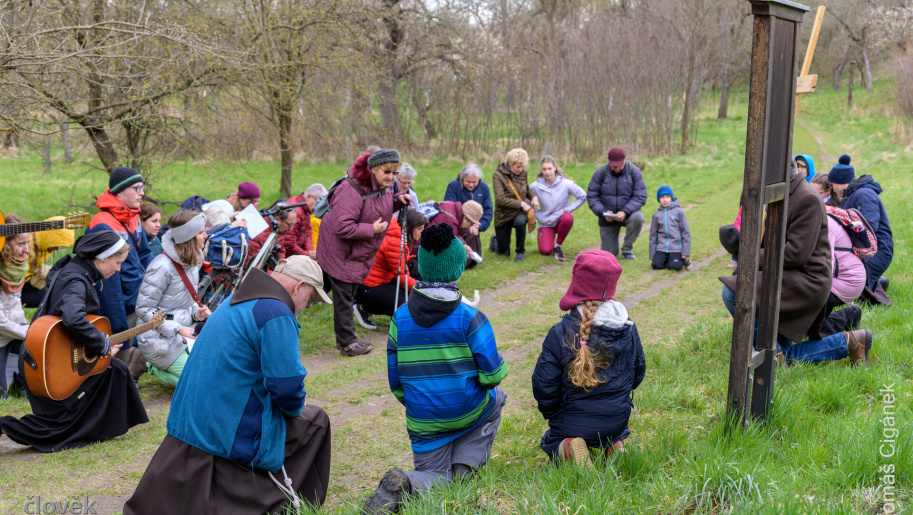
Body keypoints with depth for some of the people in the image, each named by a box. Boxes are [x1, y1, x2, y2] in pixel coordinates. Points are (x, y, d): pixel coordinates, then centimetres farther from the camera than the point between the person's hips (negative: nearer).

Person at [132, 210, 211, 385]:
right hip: (159, 339, -8)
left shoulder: (193, 261, 5)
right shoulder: (163, 267, -21)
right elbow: (143, 309, -19)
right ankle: (146, 363, 6)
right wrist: (177, 329, -24)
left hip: (183, 333, 8)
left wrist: (196, 313, -4)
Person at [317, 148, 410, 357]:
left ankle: (345, 338, 29)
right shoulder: (353, 191, -30)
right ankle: (347, 343, 8)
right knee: (343, 298, -2)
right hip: (341, 253, -9)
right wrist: (372, 229, -26)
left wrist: (397, 200, -1)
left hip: (360, 254, 9)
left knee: (349, 295, 18)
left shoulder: (383, 186, -1)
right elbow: (342, 227, -33)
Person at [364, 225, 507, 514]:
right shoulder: (469, 318, -13)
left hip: (422, 422, 2)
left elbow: (395, 380, 3)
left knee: (435, 477, 19)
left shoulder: (400, 317, -3)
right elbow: (493, 374, -11)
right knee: (495, 398, 31)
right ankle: (464, 467, 14)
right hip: (468, 412, -2)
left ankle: (400, 484, -18)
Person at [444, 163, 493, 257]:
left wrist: (479, 226, -16)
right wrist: (466, 226, -27)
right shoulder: (453, 186, -11)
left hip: (474, 227, 5)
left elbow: (488, 211, 1)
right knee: (470, 234, -35)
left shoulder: (484, 188, 1)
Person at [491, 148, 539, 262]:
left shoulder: (523, 173, -1)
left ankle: (521, 252, -14)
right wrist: (521, 204, -26)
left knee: (520, 222, -38)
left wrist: (534, 196, -3)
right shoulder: (498, 175, -16)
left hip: (520, 212, 2)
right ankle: (495, 240, 43)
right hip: (503, 215, -2)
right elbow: (500, 199, -24)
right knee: (503, 252, 5)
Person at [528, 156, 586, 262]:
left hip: (561, 219, 0)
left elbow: (582, 196, -5)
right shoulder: (535, 186, -12)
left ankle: (558, 246, -12)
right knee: (545, 251, -21)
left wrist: (568, 209, -10)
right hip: (545, 223, 0)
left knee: (568, 218, -37)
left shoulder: (566, 184, -14)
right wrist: (538, 216, -6)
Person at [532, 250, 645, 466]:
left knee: (549, 442, 27)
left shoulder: (560, 334, -20)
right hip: (617, 421, 4)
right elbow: (638, 373, 8)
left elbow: (543, 385, -14)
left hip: (572, 424, -4)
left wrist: (552, 413, 6)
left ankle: (567, 450, -8)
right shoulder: (629, 330, -6)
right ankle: (614, 444, 4)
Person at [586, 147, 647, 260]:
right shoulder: (601, 172, -9)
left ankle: (627, 250, -12)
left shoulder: (634, 171, -10)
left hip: (628, 213, 0)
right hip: (607, 217, 0)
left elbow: (640, 197, -12)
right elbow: (591, 196, -6)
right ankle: (609, 241, 37)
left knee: (637, 218, -37)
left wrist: (625, 212, -27)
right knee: (609, 253, -4)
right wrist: (603, 212, -21)